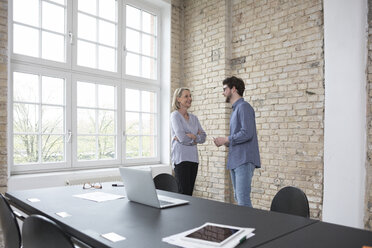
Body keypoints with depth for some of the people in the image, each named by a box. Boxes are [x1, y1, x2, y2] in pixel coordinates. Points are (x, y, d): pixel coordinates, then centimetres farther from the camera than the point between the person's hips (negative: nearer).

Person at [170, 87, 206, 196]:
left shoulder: (194, 118, 15)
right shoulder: (175, 115, -4)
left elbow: (203, 137, 6)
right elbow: (182, 138, -15)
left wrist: (191, 136, -10)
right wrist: (196, 136, -1)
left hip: (193, 158, 6)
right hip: (181, 159, -6)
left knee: (190, 193, 8)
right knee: (184, 193, -8)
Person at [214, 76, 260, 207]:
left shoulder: (244, 107, -9)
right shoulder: (235, 109, 21)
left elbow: (247, 133, -21)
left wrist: (225, 139, -11)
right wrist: (226, 142, 6)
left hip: (244, 161, -10)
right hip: (235, 161, 10)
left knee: (243, 200, -9)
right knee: (238, 197, 14)